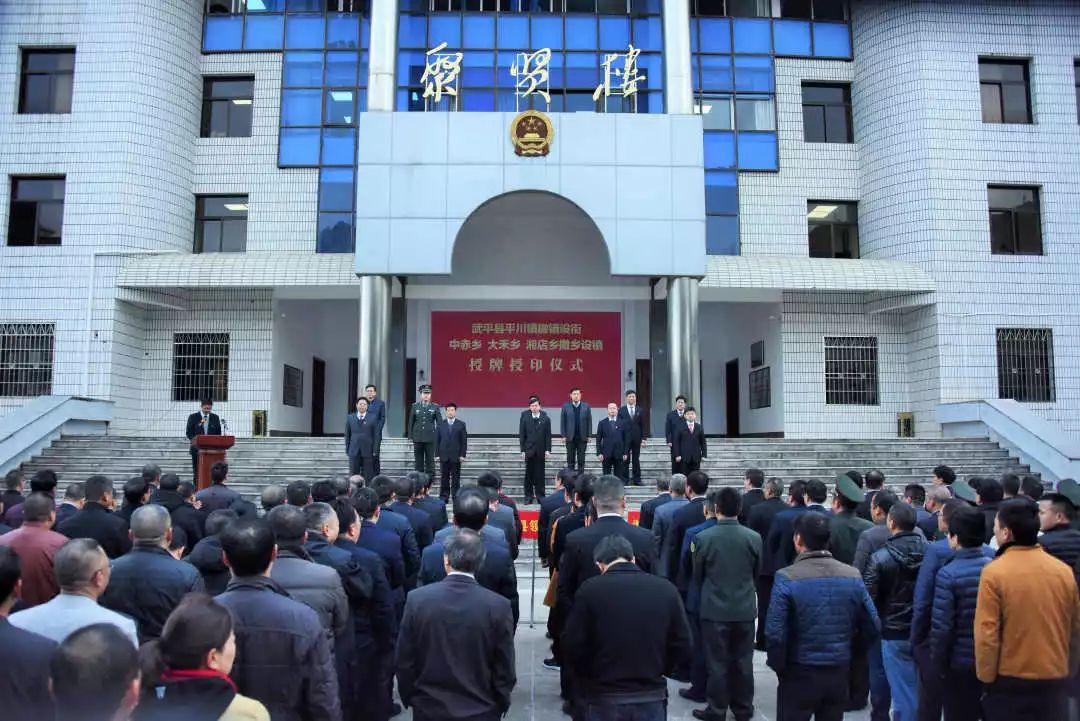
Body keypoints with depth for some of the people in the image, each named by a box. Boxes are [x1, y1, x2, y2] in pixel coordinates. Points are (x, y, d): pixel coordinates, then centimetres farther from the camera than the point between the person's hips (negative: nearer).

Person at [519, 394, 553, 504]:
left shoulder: (545, 418, -3)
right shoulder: (524, 417, -4)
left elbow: (548, 435, 0)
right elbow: (521, 435, -2)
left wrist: (548, 450, -5)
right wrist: (522, 450, -5)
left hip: (541, 450, 0)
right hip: (529, 450, 0)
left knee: (540, 474, 5)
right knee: (529, 474, 5)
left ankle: (540, 496, 14)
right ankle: (528, 497, 13)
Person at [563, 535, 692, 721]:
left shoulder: (590, 589, -11)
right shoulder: (666, 590, -4)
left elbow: (572, 646, -10)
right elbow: (683, 648, -3)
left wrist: (590, 677, 7)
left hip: (602, 699, -2)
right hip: (652, 698, 2)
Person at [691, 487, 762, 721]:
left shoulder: (703, 538, -15)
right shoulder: (754, 538, -9)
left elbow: (697, 575, -3)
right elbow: (756, 572, 5)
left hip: (715, 609, -2)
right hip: (745, 608, 2)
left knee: (718, 662, 8)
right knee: (743, 661, 14)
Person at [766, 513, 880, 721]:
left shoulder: (787, 578, -16)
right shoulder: (853, 576, -3)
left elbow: (775, 633, -19)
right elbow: (871, 628, 0)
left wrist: (778, 666, -4)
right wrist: (849, 654, 13)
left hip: (799, 673, -4)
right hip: (839, 672, 4)